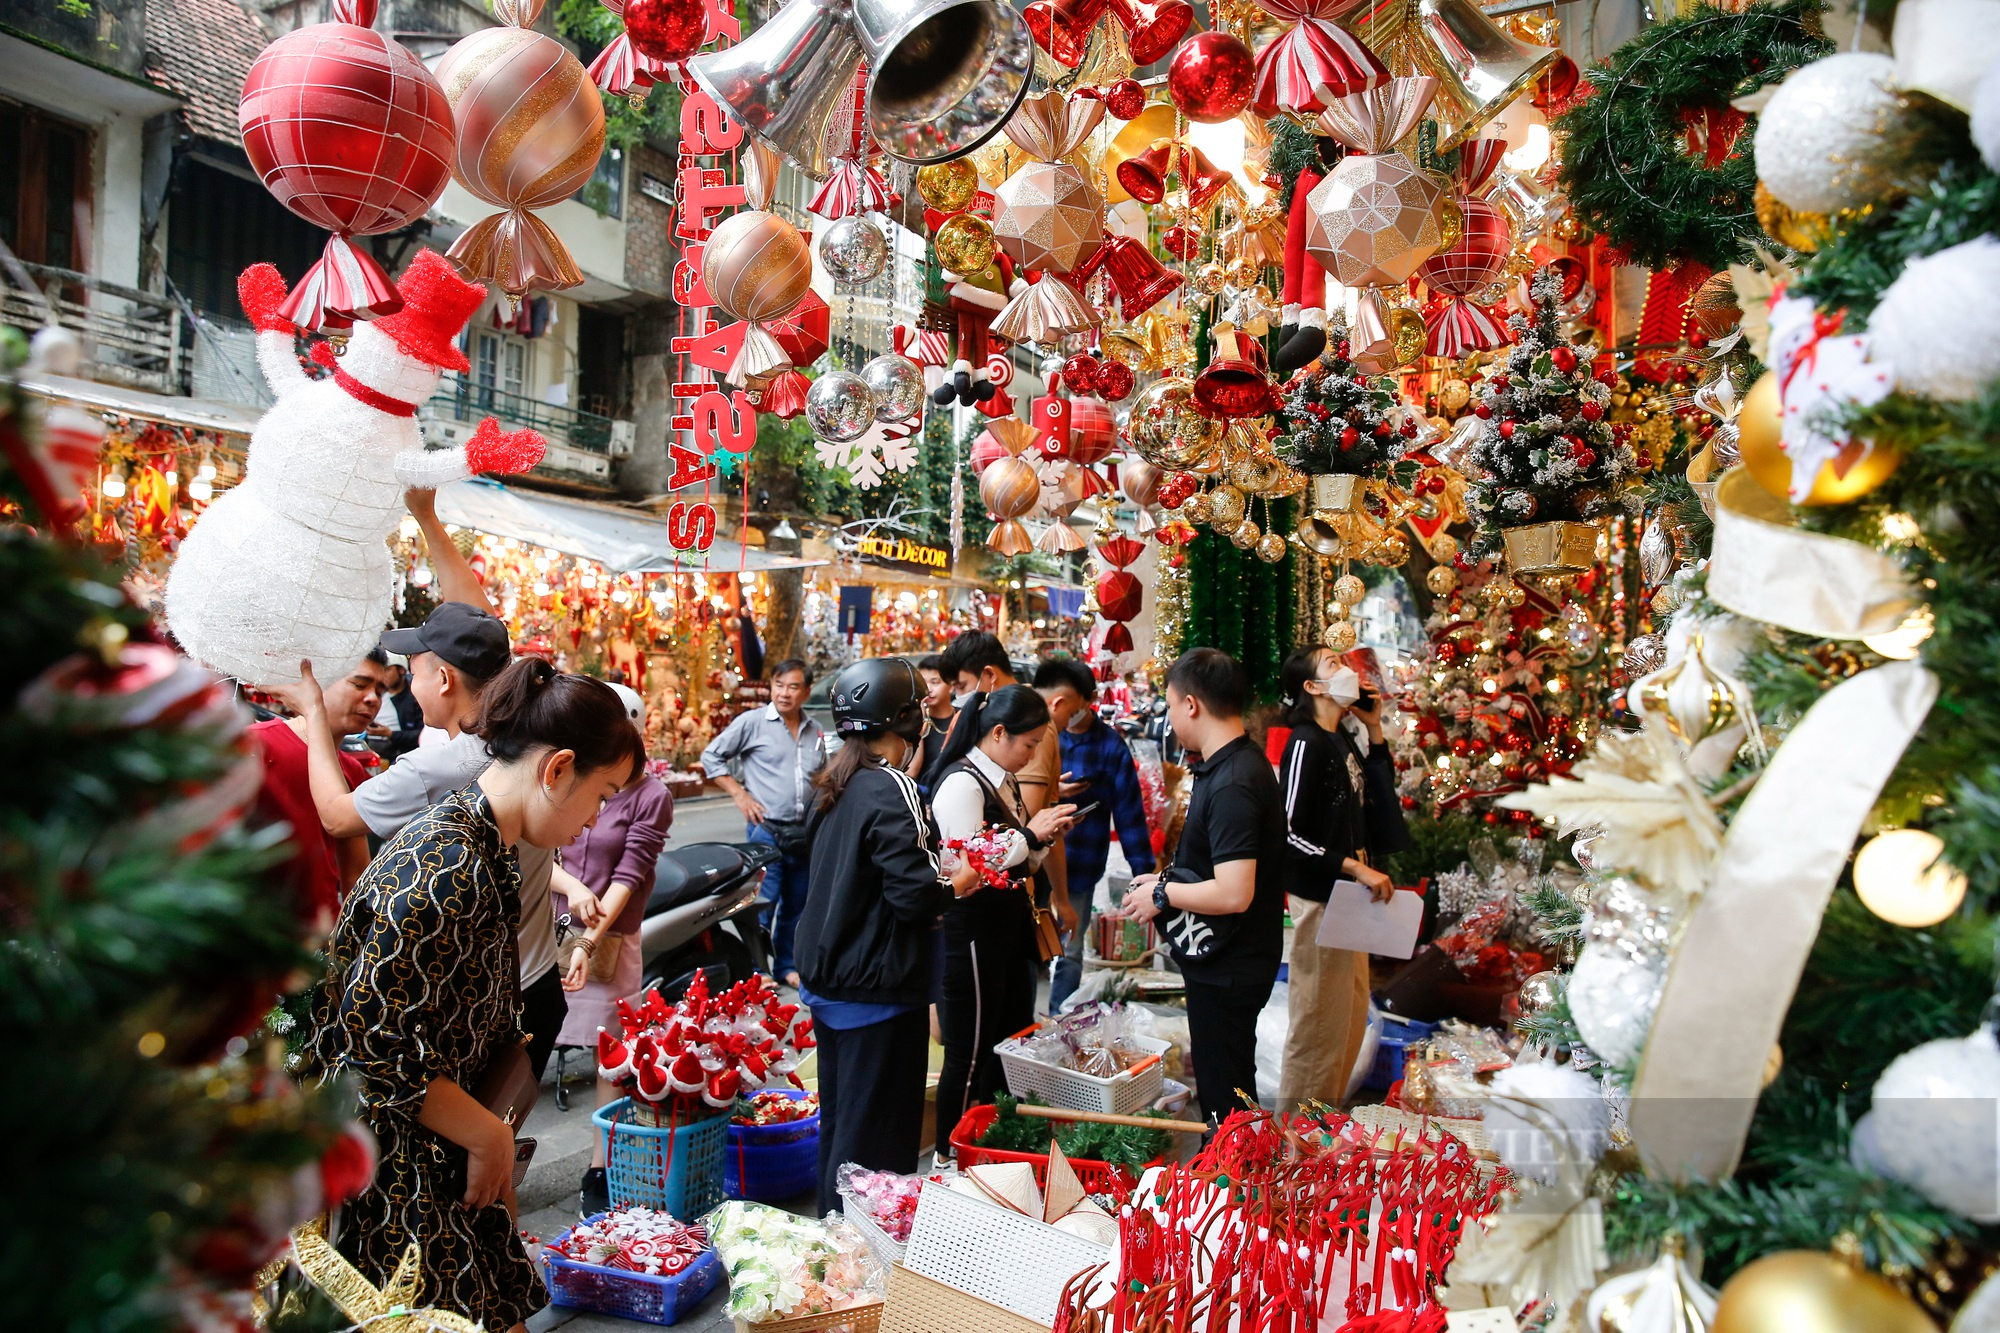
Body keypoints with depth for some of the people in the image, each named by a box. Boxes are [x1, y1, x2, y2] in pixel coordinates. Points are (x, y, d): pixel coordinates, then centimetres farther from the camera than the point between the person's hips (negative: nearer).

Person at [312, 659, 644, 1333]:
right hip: (390, 1171, -9)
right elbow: (373, 1043, -27)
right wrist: (490, 1136, -15)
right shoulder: (448, 867, -26)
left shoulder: (487, 845, 6)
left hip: (443, 1153, 9)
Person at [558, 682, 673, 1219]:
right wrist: (570, 888, -12)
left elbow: (628, 876, -10)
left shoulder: (651, 796, -3)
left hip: (611, 939, -3)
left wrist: (590, 942, -17)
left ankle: (599, 1175, 12)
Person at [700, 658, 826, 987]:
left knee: (796, 905, 12)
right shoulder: (753, 722, -4)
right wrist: (739, 794, -8)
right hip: (766, 829, -5)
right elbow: (711, 756, 0)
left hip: (804, 833, 5)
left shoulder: (815, 732, 11)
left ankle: (788, 964, 26)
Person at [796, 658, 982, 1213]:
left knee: (838, 1120, 21)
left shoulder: (837, 784, 8)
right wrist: (955, 884, -6)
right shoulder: (892, 790, -20)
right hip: (877, 989, -9)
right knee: (876, 1135, 1)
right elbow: (913, 895, -25)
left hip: (828, 979, 9)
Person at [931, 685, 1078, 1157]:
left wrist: (1046, 837, 0)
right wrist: (1031, 834, -17)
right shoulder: (962, 784, -17)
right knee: (970, 1057, 4)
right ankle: (952, 1157, 20)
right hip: (973, 935, -9)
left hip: (1011, 928, 10)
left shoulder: (1005, 781, 10)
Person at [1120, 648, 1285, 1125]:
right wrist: (1168, 881, 11)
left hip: (1226, 971, -10)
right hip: (1227, 961, 10)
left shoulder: (1231, 784, -25)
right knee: (1228, 1090, 23)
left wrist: (1163, 894, -17)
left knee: (1225, 1101, 3)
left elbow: (1233, 893, -31)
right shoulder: (1239, 765, 7)